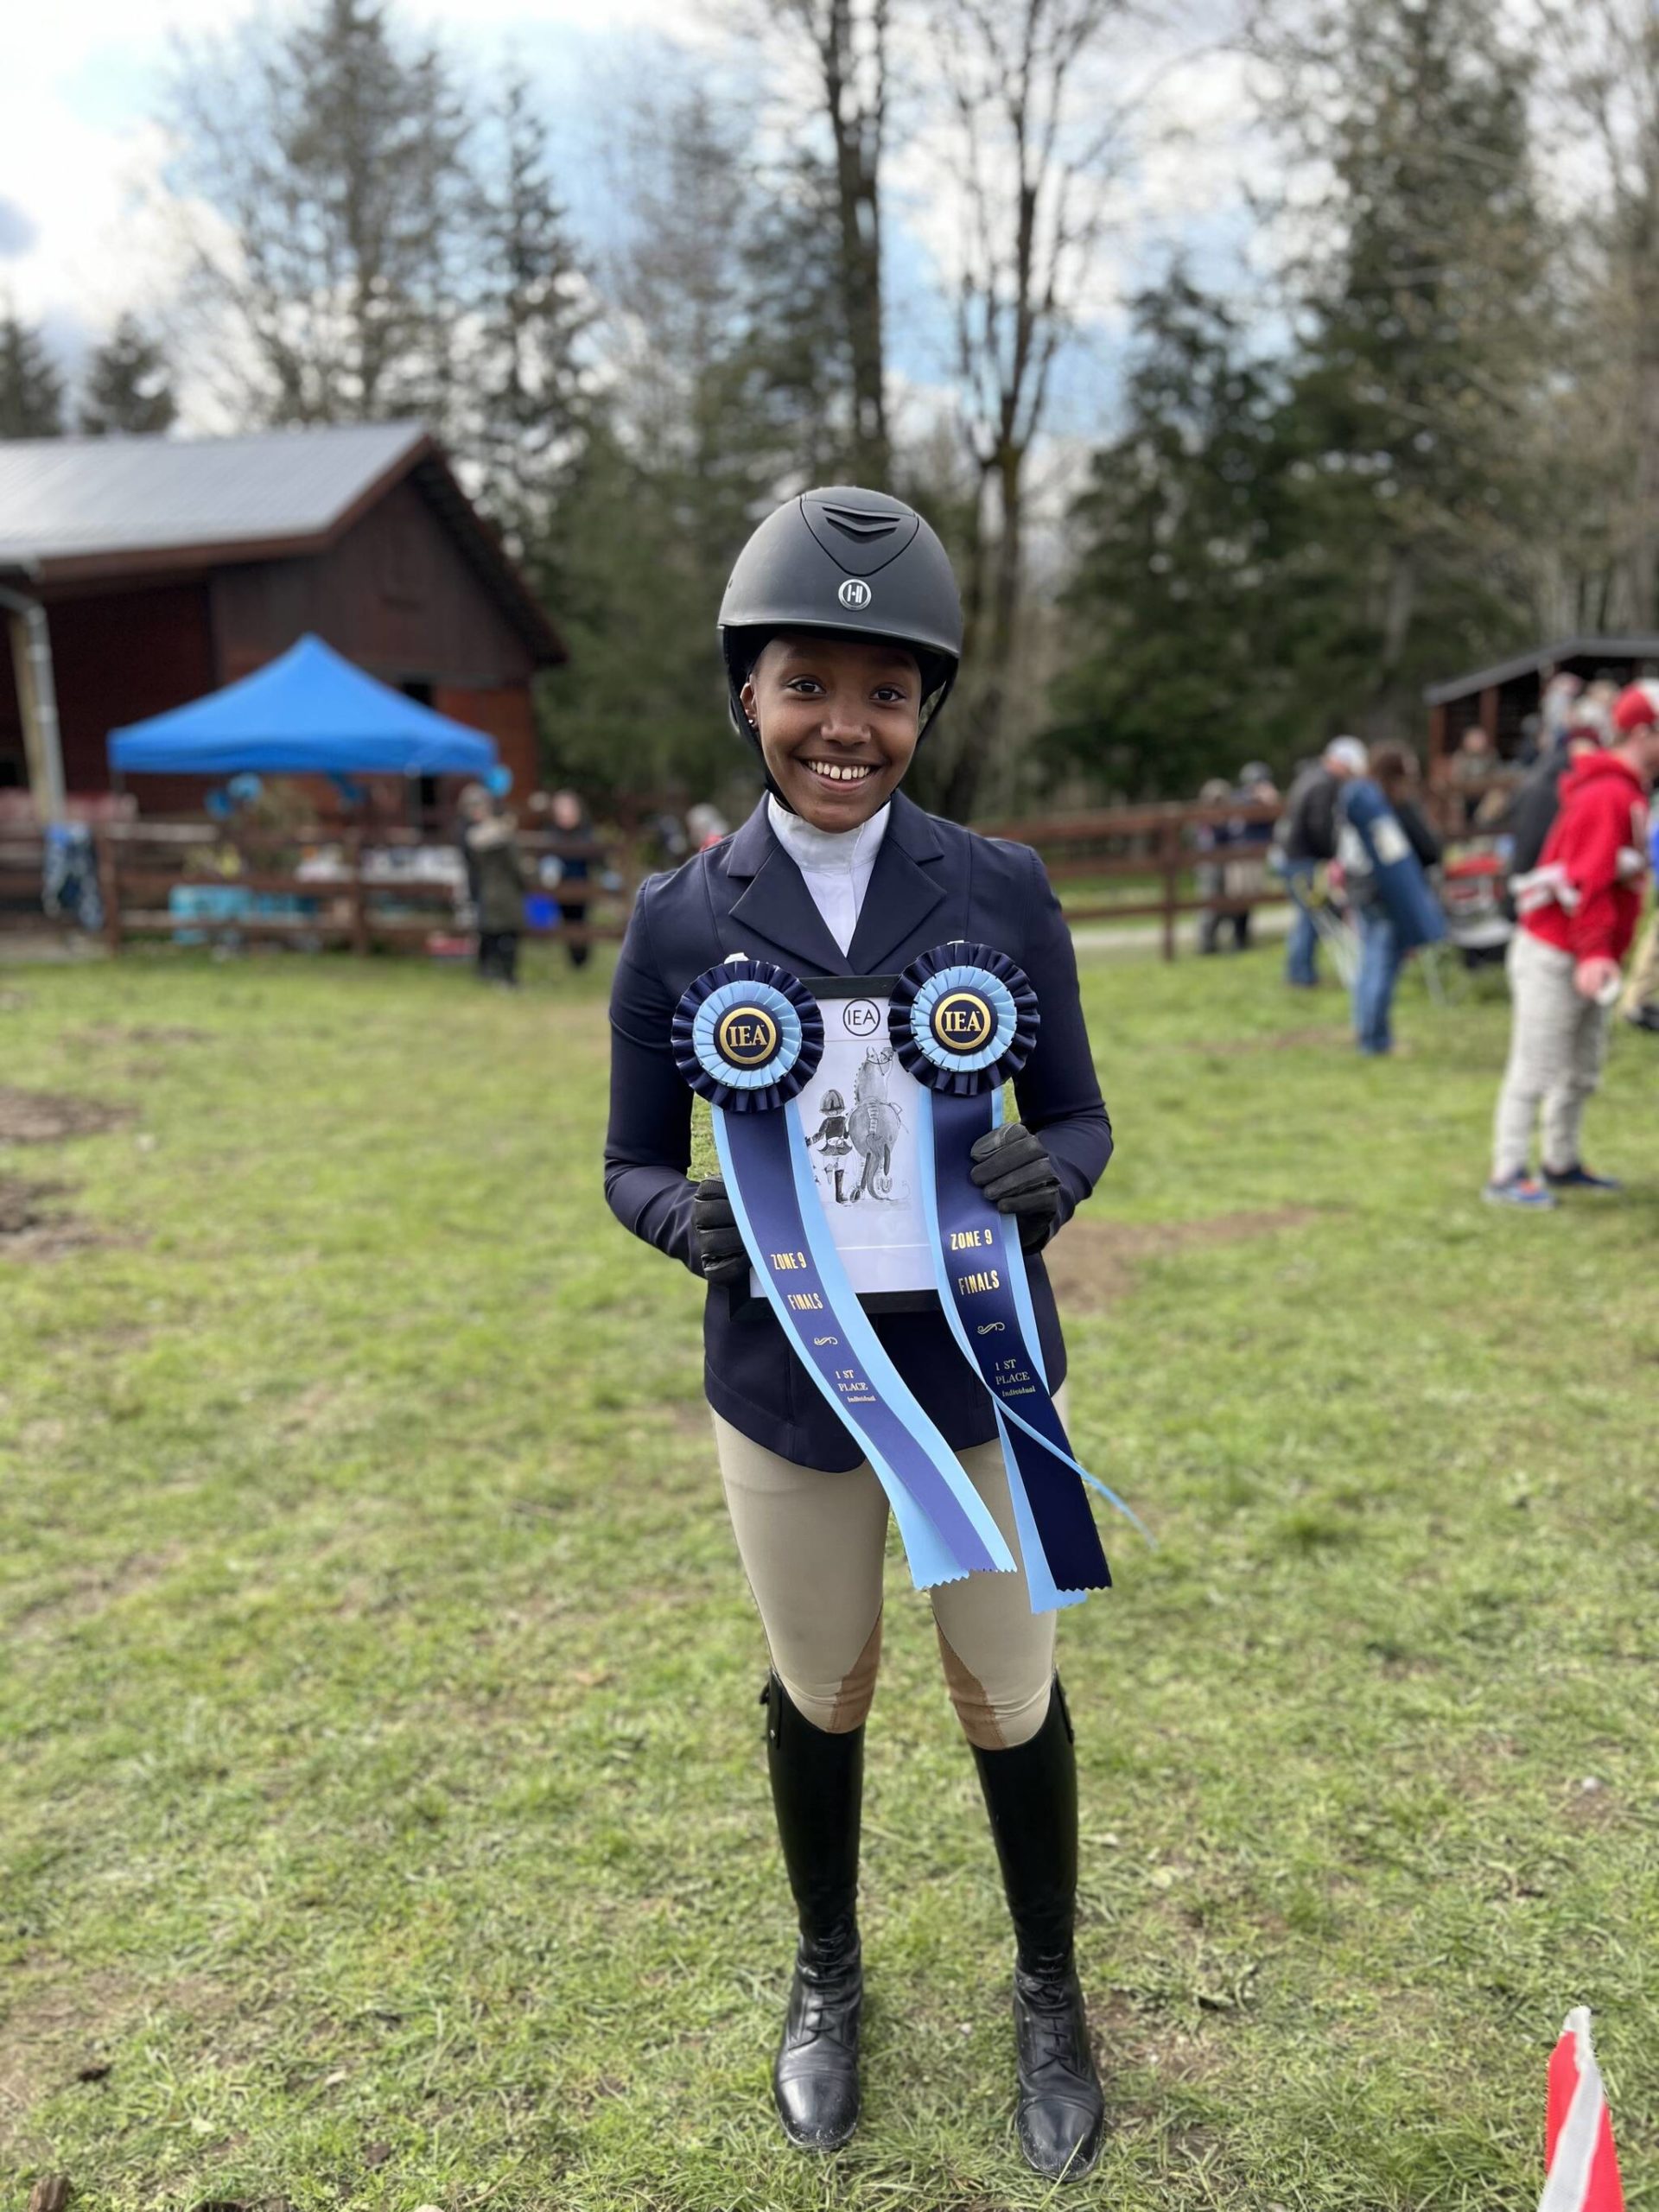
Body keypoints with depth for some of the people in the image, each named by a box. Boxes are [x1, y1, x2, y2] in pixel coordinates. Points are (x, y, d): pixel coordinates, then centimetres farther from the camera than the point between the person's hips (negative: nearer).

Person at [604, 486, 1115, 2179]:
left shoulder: (1002, 892, -7)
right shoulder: (679, 921, -7)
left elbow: (1076, 1119, 0)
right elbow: (632, 1163, 0)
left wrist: (1049, 1178, -23)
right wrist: (688, 1215, -23)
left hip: (981, 1372, 0)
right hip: (785, 1383, 1)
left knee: (1008, 1697, 15)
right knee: (819, 1692, 20)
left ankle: (1049, 1992, 43)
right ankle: (826, 1974, 48)